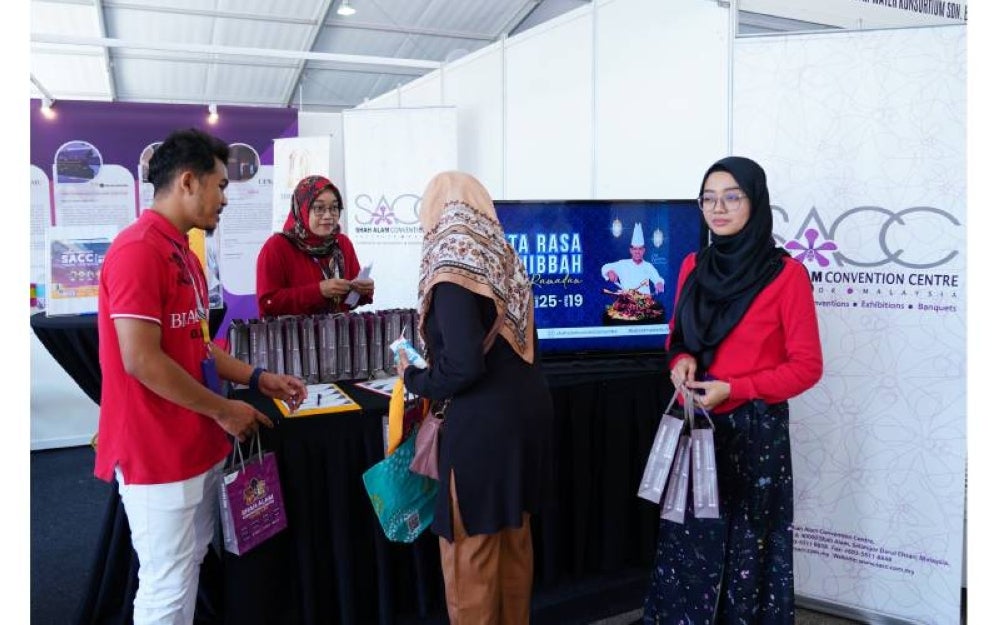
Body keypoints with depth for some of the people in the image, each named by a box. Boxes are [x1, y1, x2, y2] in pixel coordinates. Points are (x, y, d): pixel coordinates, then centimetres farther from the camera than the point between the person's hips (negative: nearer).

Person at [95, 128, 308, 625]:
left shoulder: (181, 251, 13)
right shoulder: (137, 249, -18)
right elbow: (141, 360, -24)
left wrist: (256, 378, 10)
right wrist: (223, 410, -15)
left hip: (197, 444, 9)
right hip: (158, 450, -9)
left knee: (191, 567, 19)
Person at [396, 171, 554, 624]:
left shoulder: (452, 266, -15)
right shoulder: (504, 258, 7)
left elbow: (464, 367, -22)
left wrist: (415, 379, -4)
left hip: (483, 420, -8)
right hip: (526, 407, 8)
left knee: (469, 551, 8)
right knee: (514, 539, 22)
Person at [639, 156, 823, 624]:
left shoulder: (786, 274, -9)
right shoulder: (693, 267, 7)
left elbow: (807, 366, -8)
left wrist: (733, 389, -17)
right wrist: (682, 361, -5)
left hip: (754, 431, -4)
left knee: (746, 545, 5)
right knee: (688, 541, 10)